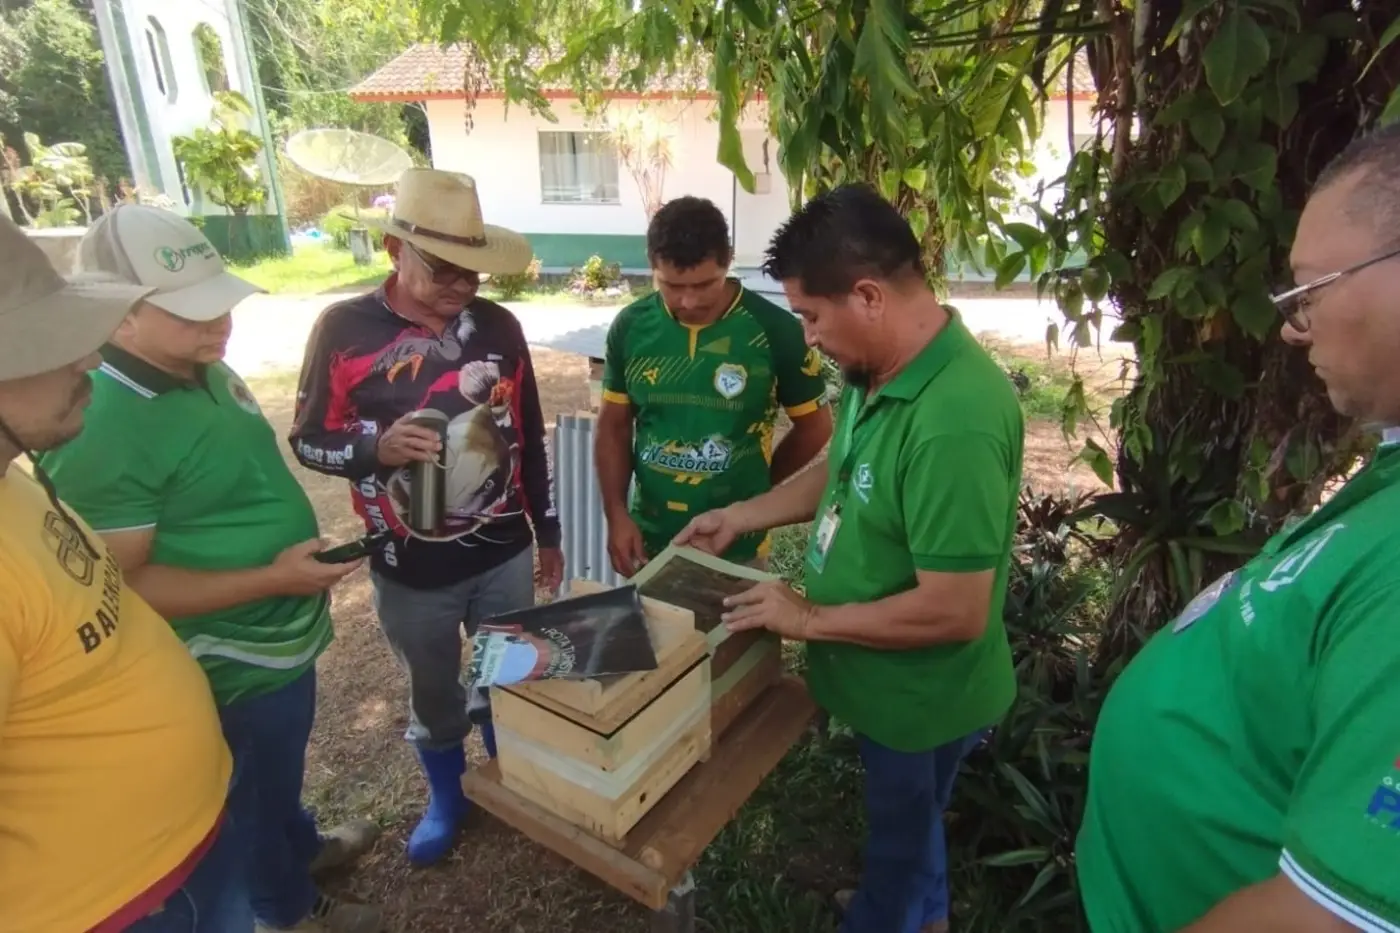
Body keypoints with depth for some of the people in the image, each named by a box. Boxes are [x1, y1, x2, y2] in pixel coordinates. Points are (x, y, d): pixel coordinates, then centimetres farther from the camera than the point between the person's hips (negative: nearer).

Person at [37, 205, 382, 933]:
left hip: (284, 633, 8)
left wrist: (302, 547, 7)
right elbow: (122, 585, -27)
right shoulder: (99, 432, -29)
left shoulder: (206, 372, -1)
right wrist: (271, 577, -30)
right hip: (234, 662, -8)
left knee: (281, 767, 31)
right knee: (256, 788, 19)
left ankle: (302, 845, 57)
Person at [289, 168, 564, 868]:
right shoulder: (343, 329, -12)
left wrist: (548, 533, 9)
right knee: (433, 694, 20)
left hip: (505, 555, 2)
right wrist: (376, 448, -26)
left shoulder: (498, 326, -4)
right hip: (411, 570, -2)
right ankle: (446, 798, 47)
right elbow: (307, 440, -4)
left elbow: (529, 439, 4)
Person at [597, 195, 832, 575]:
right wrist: (616, 515, -6)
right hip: (648, 541, 3)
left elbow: (814, 425, 0)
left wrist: (752, 488, 5)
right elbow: (614, 426, 4)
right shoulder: (630, 326, -5)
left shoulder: (775, 330, -13)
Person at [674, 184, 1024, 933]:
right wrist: (740, 516, 8)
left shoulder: (955, 422, -36)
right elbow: (841, 472, 11)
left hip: (920, 690, -8)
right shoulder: (880, 371, -6)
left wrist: (808, 619, -22)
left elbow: (954, 612, -33)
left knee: (902, 826, 22)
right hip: (887, 677, 8)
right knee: (905, 819, 32)